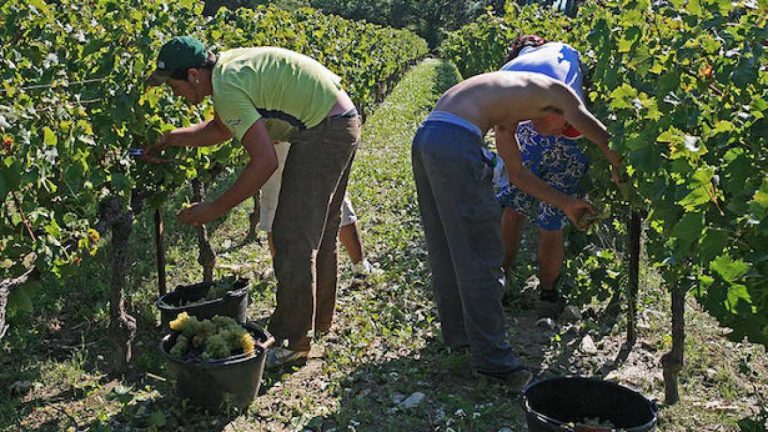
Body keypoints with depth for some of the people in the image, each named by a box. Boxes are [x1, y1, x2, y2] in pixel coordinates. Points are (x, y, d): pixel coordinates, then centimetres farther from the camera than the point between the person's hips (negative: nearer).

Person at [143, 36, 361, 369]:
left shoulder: (227, 88, -21)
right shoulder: (225, 64, 8)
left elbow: (265, 161, -26)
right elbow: (222, 129, 22)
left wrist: (213, 210, -19)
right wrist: (171, 139, 13)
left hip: (324, 132, -11)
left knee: (293, 239, -7)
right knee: (319, 230, 19)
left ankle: (291, 343, 1)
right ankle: (317, 319, 35)